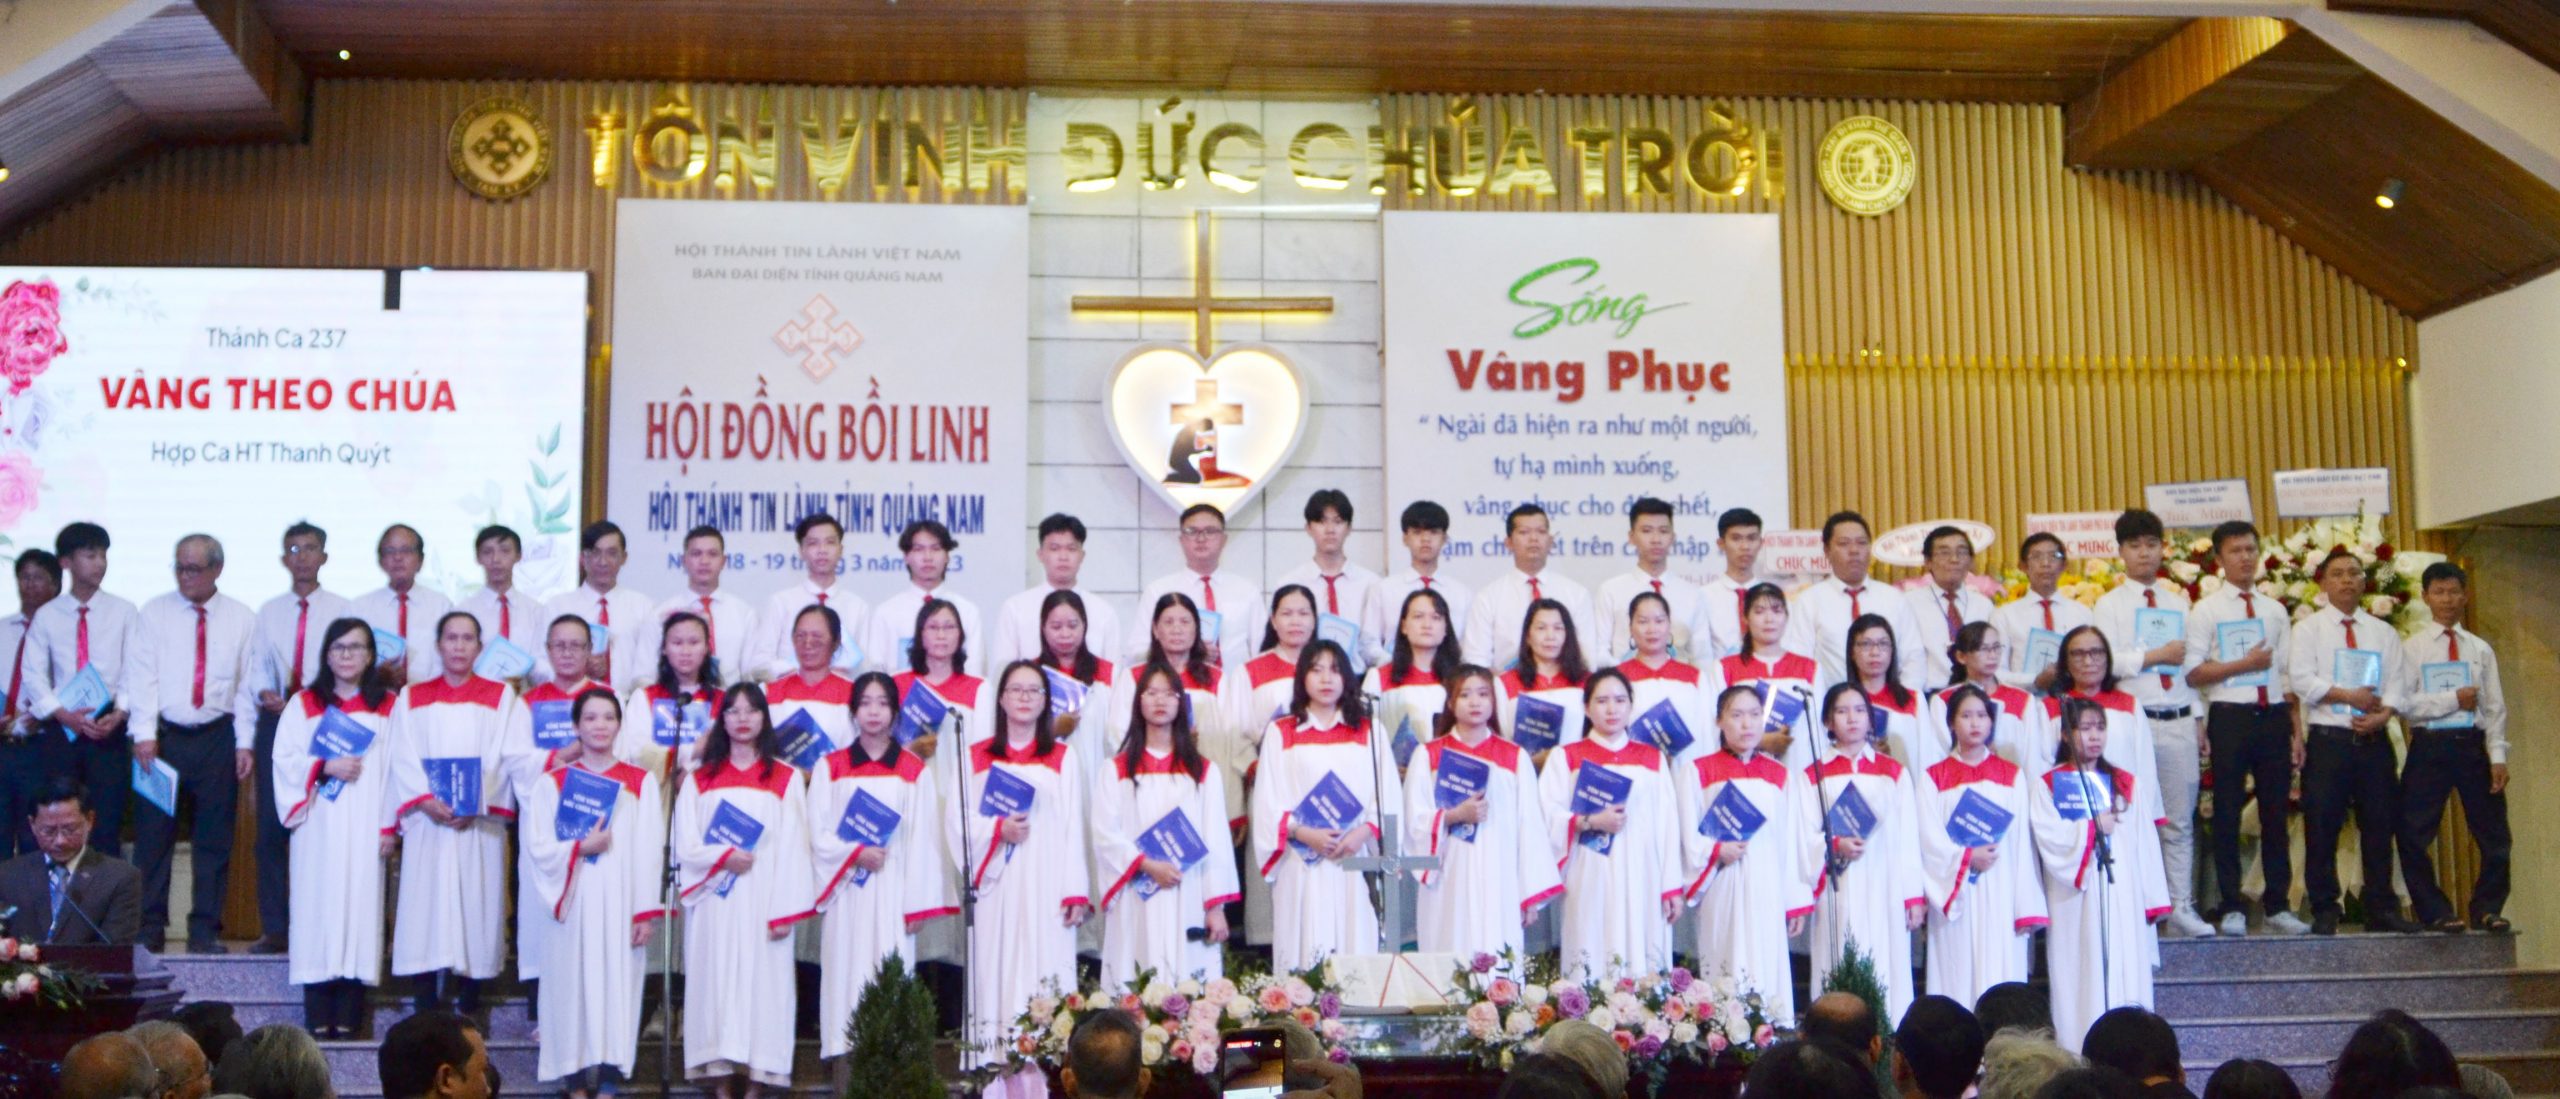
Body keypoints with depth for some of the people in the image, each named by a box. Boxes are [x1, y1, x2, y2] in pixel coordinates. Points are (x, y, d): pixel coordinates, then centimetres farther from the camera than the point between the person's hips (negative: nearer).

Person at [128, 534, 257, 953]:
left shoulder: (242, 619, 4)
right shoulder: (155, 613, 3)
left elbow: (248, 685, 3)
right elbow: (143, 677, -3)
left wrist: (244, 742, -2)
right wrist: (145, 733, -12)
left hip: (217, 738, 1)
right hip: (164, 735, 0)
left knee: (215, 837, 4)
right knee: (153, 834, 1)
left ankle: (205, 931, 11)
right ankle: (150, 928, 10)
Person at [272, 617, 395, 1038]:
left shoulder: (388, 706, 7)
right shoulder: (304, 703, 10)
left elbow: (397, 767, 3)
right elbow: (285, 759, 3)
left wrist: (390, 827, -4)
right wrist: (325, 767, -13)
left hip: (364, 830, 0)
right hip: (319, 827, 1)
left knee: (360, 906, -3)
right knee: (318, 906, -2)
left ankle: (348, 1016, -1)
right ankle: (318, 1016, 0)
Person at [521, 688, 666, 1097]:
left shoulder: (641, 783, 6)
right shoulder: (552, 782, 7)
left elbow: (650, 853, 1)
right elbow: (538, 847, -1)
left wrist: (647, 913, -6)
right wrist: (581, 848, -17)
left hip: (620, 906, 0)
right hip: (572, 906, 0)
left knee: (616, 985, -2)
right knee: (573, 989, 0)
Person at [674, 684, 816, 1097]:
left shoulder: (786, 779, 6)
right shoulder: (700, 779, 12)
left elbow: (793, 849, -1)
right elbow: (684, 842, 4)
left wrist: (786, 910, -9)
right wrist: (723, 857, -15)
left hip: (762, 903, -1)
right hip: (714, 904, 2)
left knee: (761, 980, -5)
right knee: (715, 982, -2)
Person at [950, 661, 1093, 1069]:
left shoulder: (1062, 759, 11)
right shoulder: (976, 757, 13)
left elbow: (1073, 831, 4)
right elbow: (956, 821, 6)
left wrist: (1076, 893, -5)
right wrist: (997, 830, -12)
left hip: (1046, 891, -1)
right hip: (995, 888, 1)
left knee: (1044, 973, -7)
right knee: (994, 977, -4)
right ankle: (992, 1063, -2)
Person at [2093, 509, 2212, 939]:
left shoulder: (2179, 603, 16)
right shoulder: (2110, 604, 4)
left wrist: (2198, 721, 10)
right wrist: (2155, 656, -10)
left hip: (2179, 722, 4)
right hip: (2133, 721, -4)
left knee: (2179, 821, 5)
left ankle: (2181, 908, 10)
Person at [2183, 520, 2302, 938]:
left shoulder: (2275, 610, 14)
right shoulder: (2206, 610, 1)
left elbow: (2287, 674, 13)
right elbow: (2192, 673, -6)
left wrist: (2295, 731, 9)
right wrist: (2244, 664, -13)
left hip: (2274, 715, 4)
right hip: (2230, 716, -4)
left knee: (2276, 813, 7)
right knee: (2228, 813, 1)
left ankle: (2277, 906, 15)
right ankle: (2232, 908, 9)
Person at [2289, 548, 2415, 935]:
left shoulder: (2384, 632, 15)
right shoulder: (2308, 628, 6)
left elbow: (2395, 683, 5)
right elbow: (2302, 680, -6)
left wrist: (2383, 713, -14)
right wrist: (2348, 696, -14)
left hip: (2374, 739, 3)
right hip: (2327, 739, -3)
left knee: (2379, 826, 4)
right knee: (2322, 828, -5)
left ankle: (2382, 909, 12)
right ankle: (2324, 912, 1)